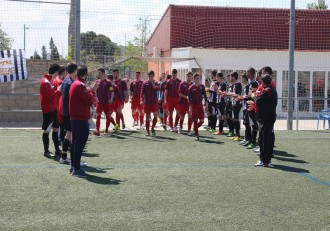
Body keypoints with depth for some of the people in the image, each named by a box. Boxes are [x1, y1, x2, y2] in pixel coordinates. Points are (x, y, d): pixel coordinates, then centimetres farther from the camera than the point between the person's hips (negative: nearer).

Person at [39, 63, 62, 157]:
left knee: (55, 128, 13)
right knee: (46, 130, -2)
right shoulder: (46, 82, -18)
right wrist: (58, 90, -12)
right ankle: (46, 151, 4)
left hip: (53, 109, 10)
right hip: (48, 110, -10)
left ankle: (57, 150, 19)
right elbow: (51, 96, -22)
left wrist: (57, 90, 2)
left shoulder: (49, 80, 13)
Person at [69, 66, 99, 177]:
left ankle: (73, 166, 23)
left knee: (75, 142, 16)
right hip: (81, 119, -10)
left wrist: (90, 90, 7)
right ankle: (77, 169, -7)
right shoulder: (80, 85, -16)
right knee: (80, 144, -8)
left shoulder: (74, 84, 15)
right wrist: (93, 91, -4)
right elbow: (88, 100, -18)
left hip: (75, 118, 10)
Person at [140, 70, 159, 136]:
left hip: (154, 102, 0)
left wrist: (152, 82, -14)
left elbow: (156, 89, -16)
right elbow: (142, 92, 1)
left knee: (155, 115, -11)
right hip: (147, 102, 0)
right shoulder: (145, 83, 4)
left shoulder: (155, 83, 5)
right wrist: (141, 100, -9)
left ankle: (152, 128, 6)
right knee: (147, 117, 5)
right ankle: (147, 131, 13)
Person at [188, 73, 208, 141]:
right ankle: (196, 135, 3)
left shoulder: (202, 86, 4)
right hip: (194, 105, -3)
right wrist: (190, 107, -9)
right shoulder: (191, 88, -4)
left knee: (202, 121, 0)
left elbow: (204, 96, 7)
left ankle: (195, 128, 28)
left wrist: (206, 104, 1)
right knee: (195, 121, -3)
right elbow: (189, 98, -3)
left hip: (200, 105, 3)